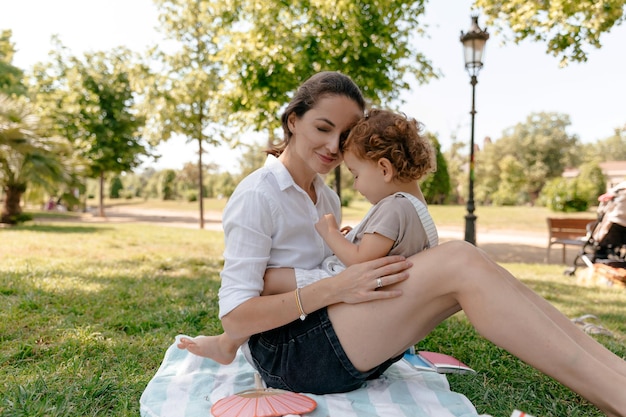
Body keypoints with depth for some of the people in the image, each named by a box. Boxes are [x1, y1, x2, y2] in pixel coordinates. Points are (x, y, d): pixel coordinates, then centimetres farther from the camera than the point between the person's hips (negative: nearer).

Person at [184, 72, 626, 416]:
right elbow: (234, 316, -16)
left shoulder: (327, 198, 15)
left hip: (329, 337, 8)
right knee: (460, 263, -24)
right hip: (284, 352, -7)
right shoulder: (256, 196, -11)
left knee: (462, 266, -12)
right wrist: (335, 289, -26)